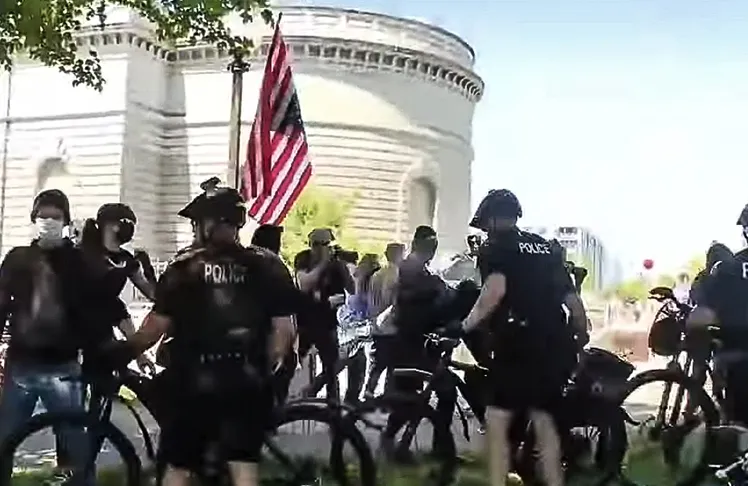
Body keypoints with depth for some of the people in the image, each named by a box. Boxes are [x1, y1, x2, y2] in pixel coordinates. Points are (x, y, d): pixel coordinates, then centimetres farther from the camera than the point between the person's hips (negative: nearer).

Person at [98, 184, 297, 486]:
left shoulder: (185, 267, -2)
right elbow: (284, 329, -1)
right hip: (247, 382, 2)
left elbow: (157, 324, -6)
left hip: (196, 381, -1)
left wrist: (122, 351, 10)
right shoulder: (265, 266, 2)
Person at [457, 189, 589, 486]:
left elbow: (496, 289, -20)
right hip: (557, 347, 7)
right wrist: (581, 336, 36)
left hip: (521, 345, -7)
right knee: (543, 420, 17)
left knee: (496, 422, -2)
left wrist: (466, 324, -11)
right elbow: (572, 299, 22)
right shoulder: (544, 247, 21)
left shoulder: (494, 247, 1)